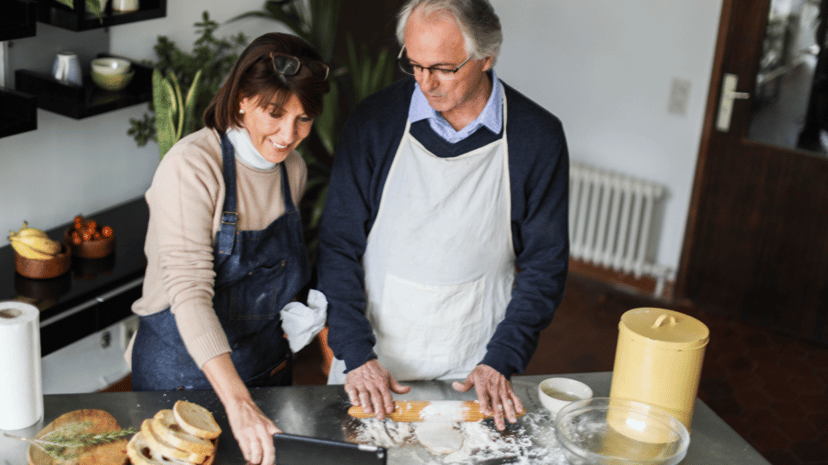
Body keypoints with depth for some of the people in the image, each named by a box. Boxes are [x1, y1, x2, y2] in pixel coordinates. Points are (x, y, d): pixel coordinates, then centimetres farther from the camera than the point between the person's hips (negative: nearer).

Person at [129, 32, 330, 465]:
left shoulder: (292, 167, -2)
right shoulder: (191, 166, -23)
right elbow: (189, 294, -32)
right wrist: (238, 403, -41)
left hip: (266, 364, 6)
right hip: (184, 368, -5)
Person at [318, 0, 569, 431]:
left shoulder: (537, 137, -10)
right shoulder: (374, 121, -10)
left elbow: (544, 266, -4)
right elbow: (338, 247, -7)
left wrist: (500, 362, -11)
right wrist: (356, 355, -14)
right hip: (375, 359, 0)